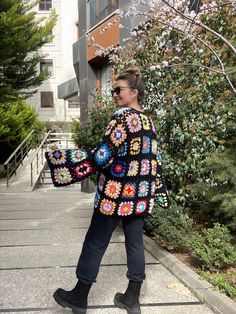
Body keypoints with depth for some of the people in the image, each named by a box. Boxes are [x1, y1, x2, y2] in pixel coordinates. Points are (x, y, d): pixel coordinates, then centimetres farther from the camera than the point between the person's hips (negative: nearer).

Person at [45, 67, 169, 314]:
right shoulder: (148, 122, 10)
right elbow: (154, 159, 13)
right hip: (140, 195, 8)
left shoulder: (123, 118, -14)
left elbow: (102, 156, -22)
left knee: (95, 243, 6)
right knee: (135, 242, 13)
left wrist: (61, 160, -18)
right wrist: (157, 190, 21)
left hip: (116, 193, -7)